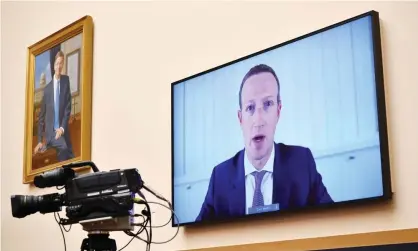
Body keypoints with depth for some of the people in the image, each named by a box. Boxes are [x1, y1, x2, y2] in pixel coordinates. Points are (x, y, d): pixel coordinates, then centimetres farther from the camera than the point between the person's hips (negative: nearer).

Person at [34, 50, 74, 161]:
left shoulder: (66, 80, 4)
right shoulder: (47, 88, 2)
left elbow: (68, 107, 1)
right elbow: (42, 115, 6)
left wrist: (62, 128, -12)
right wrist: (39, 141, 2)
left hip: (63, 131, 2)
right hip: (50, 132, -2)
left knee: (70, 158, -2)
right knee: (63, 146, -28)